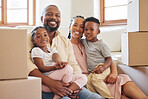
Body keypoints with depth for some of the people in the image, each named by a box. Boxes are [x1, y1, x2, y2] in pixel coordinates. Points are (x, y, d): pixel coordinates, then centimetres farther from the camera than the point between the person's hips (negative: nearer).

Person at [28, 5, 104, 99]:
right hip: (44, 87, -5)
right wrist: (50, 82, -25)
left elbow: (73, 65, 15)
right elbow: (26, 62, -12)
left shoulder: (66, 41, 23)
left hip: (67, 85, 5)